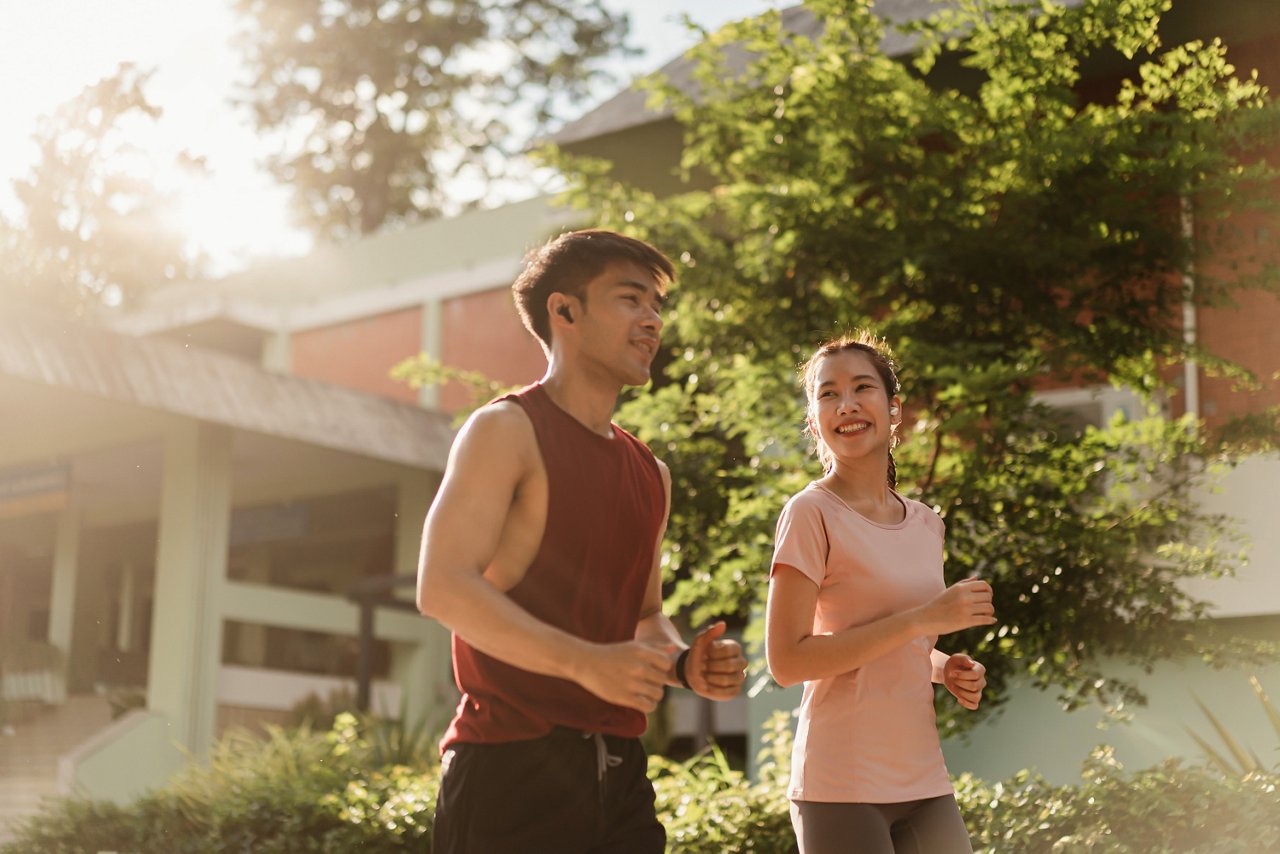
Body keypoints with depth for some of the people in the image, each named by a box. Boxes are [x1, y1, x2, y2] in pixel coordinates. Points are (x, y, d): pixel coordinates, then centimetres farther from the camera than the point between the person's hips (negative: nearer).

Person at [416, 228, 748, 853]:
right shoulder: (508, 429, -2)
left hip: (617, 774, 7)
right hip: (511, 771, -7)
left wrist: (685, 665, 4)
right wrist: (586, 662, -23)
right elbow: (443, 587, -13)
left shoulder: (650, 474, 20)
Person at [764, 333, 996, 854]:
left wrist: (946, 669, 2)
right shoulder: (811, 513, -8)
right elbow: (787, 660, -16)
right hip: (843, 787, -6)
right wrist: (923, 619, -18)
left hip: (923, 781, 6)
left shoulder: (925, 523, 12)